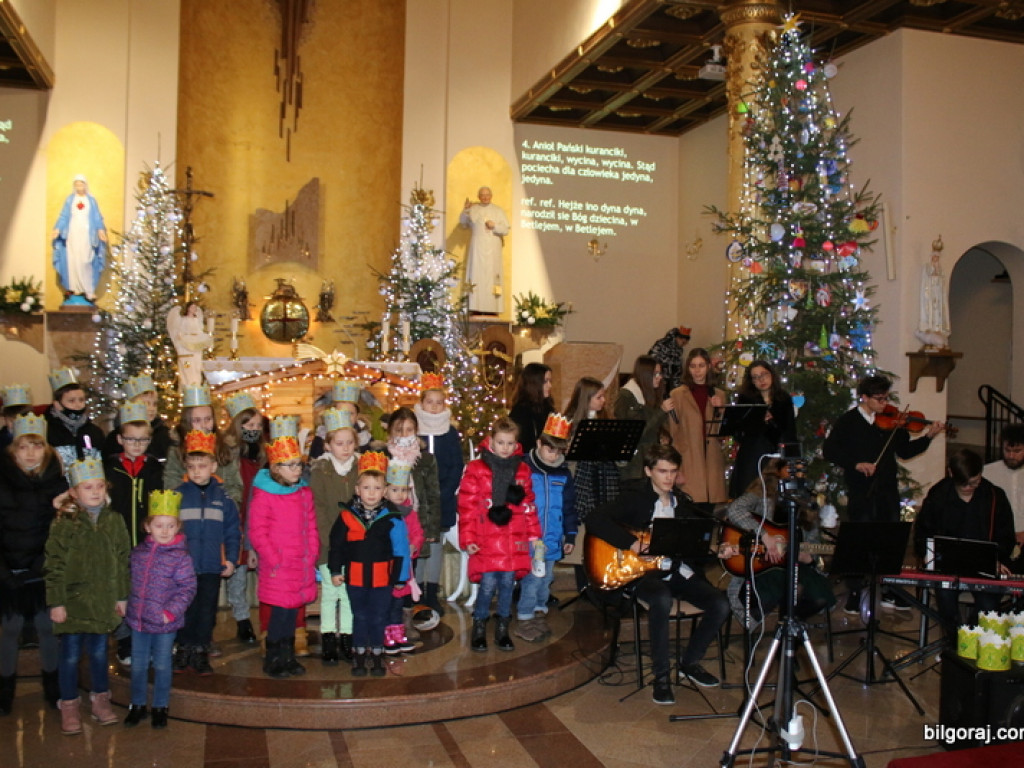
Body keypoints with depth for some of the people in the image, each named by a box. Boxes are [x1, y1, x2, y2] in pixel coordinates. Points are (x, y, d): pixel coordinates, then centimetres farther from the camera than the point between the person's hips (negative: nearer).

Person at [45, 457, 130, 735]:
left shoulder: (114, 520, 1)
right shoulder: (64, 523, -9)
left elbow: (123, 560, 6)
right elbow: (55, 565, -8)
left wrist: (122, 596, 6)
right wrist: (56, 602, -10)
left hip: (103, 600, 3)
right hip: (73, 599, -3)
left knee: (99, 651, 13)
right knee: (71, 654, 6)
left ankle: (100, 699, 29)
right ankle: (69, 706, 21)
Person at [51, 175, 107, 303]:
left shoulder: (91, 200, 8)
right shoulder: (69, 200, 8)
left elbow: (97, 218, 4)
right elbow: (63, 216, 5)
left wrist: (100, 230, -12)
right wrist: (57, 229, -9)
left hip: (86, 235, -1)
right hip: (72, 234, 1)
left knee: (86, 262, -5)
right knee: (72, 261, -2)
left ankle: (88, 290, -5)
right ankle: (74, 288, 0)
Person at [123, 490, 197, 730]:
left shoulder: (180, 557, -14)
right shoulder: (138, 552, 1)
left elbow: (188, 588, -14)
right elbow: (131, 581, 14)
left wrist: (171, 612, -18)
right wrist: (126, 605, 10)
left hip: (164, 623, -4)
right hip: (138, 620, 4)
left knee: (162, 666, 10)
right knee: (138, 665, 15)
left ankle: (160, 707, 26)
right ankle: (138, 705, 31)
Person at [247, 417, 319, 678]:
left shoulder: (304, 492, 9)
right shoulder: (263, 495, -10)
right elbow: (257, 533, -11)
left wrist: (312, 555, 6)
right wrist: (273, 560, -13)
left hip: (302, 566, 6)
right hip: (278, 568, -5)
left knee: (293, 611, 13)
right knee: (281, 612, -2)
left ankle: (288, 656, 26)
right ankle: (273, 659, 14)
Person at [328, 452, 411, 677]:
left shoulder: (392, 518, -7)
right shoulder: (347, 516, -5)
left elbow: (401, 549, -3)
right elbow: (336, 544, 4)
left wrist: (400, 576, -2)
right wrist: (335, 570, 3)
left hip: (382, 578, -1)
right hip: (355, 577, 1)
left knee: (378, 619, 10)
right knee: (359, 617, 13)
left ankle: (377, 656, 25)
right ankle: (359, 656, 25)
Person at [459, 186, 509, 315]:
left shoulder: (498, 211, 10)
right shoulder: (473, 209, 10)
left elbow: (506, 230, 5)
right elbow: (463, 224, 2)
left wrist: (494, 226, -12)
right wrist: (465, 210, -13)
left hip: (493, 250, 0)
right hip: (477, 249, 0)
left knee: (491, 276, -5)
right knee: (477, 276, -5)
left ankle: (492, 308, -7)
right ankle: (476, 307, -7)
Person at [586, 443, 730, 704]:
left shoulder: (682, 502, 12)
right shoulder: (634, 497, -8)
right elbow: (595, 522, -21)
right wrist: (632, 544, -25)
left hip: (677, 571, 6)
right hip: (642, 571, -6)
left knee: (720, 604, -14)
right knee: (662, 599, -38)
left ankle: (690, 662, 10)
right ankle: (661, 675, -18)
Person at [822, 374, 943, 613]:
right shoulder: (848, 422, -5)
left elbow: (904, 451, 10)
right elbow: (829, 450, -12)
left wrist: (928, 437, -3)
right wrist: (856, 464, -22)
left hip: (888, 491, 4)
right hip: (860, 492, -4)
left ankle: (890, 593, 23)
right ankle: (854, 595, 12)